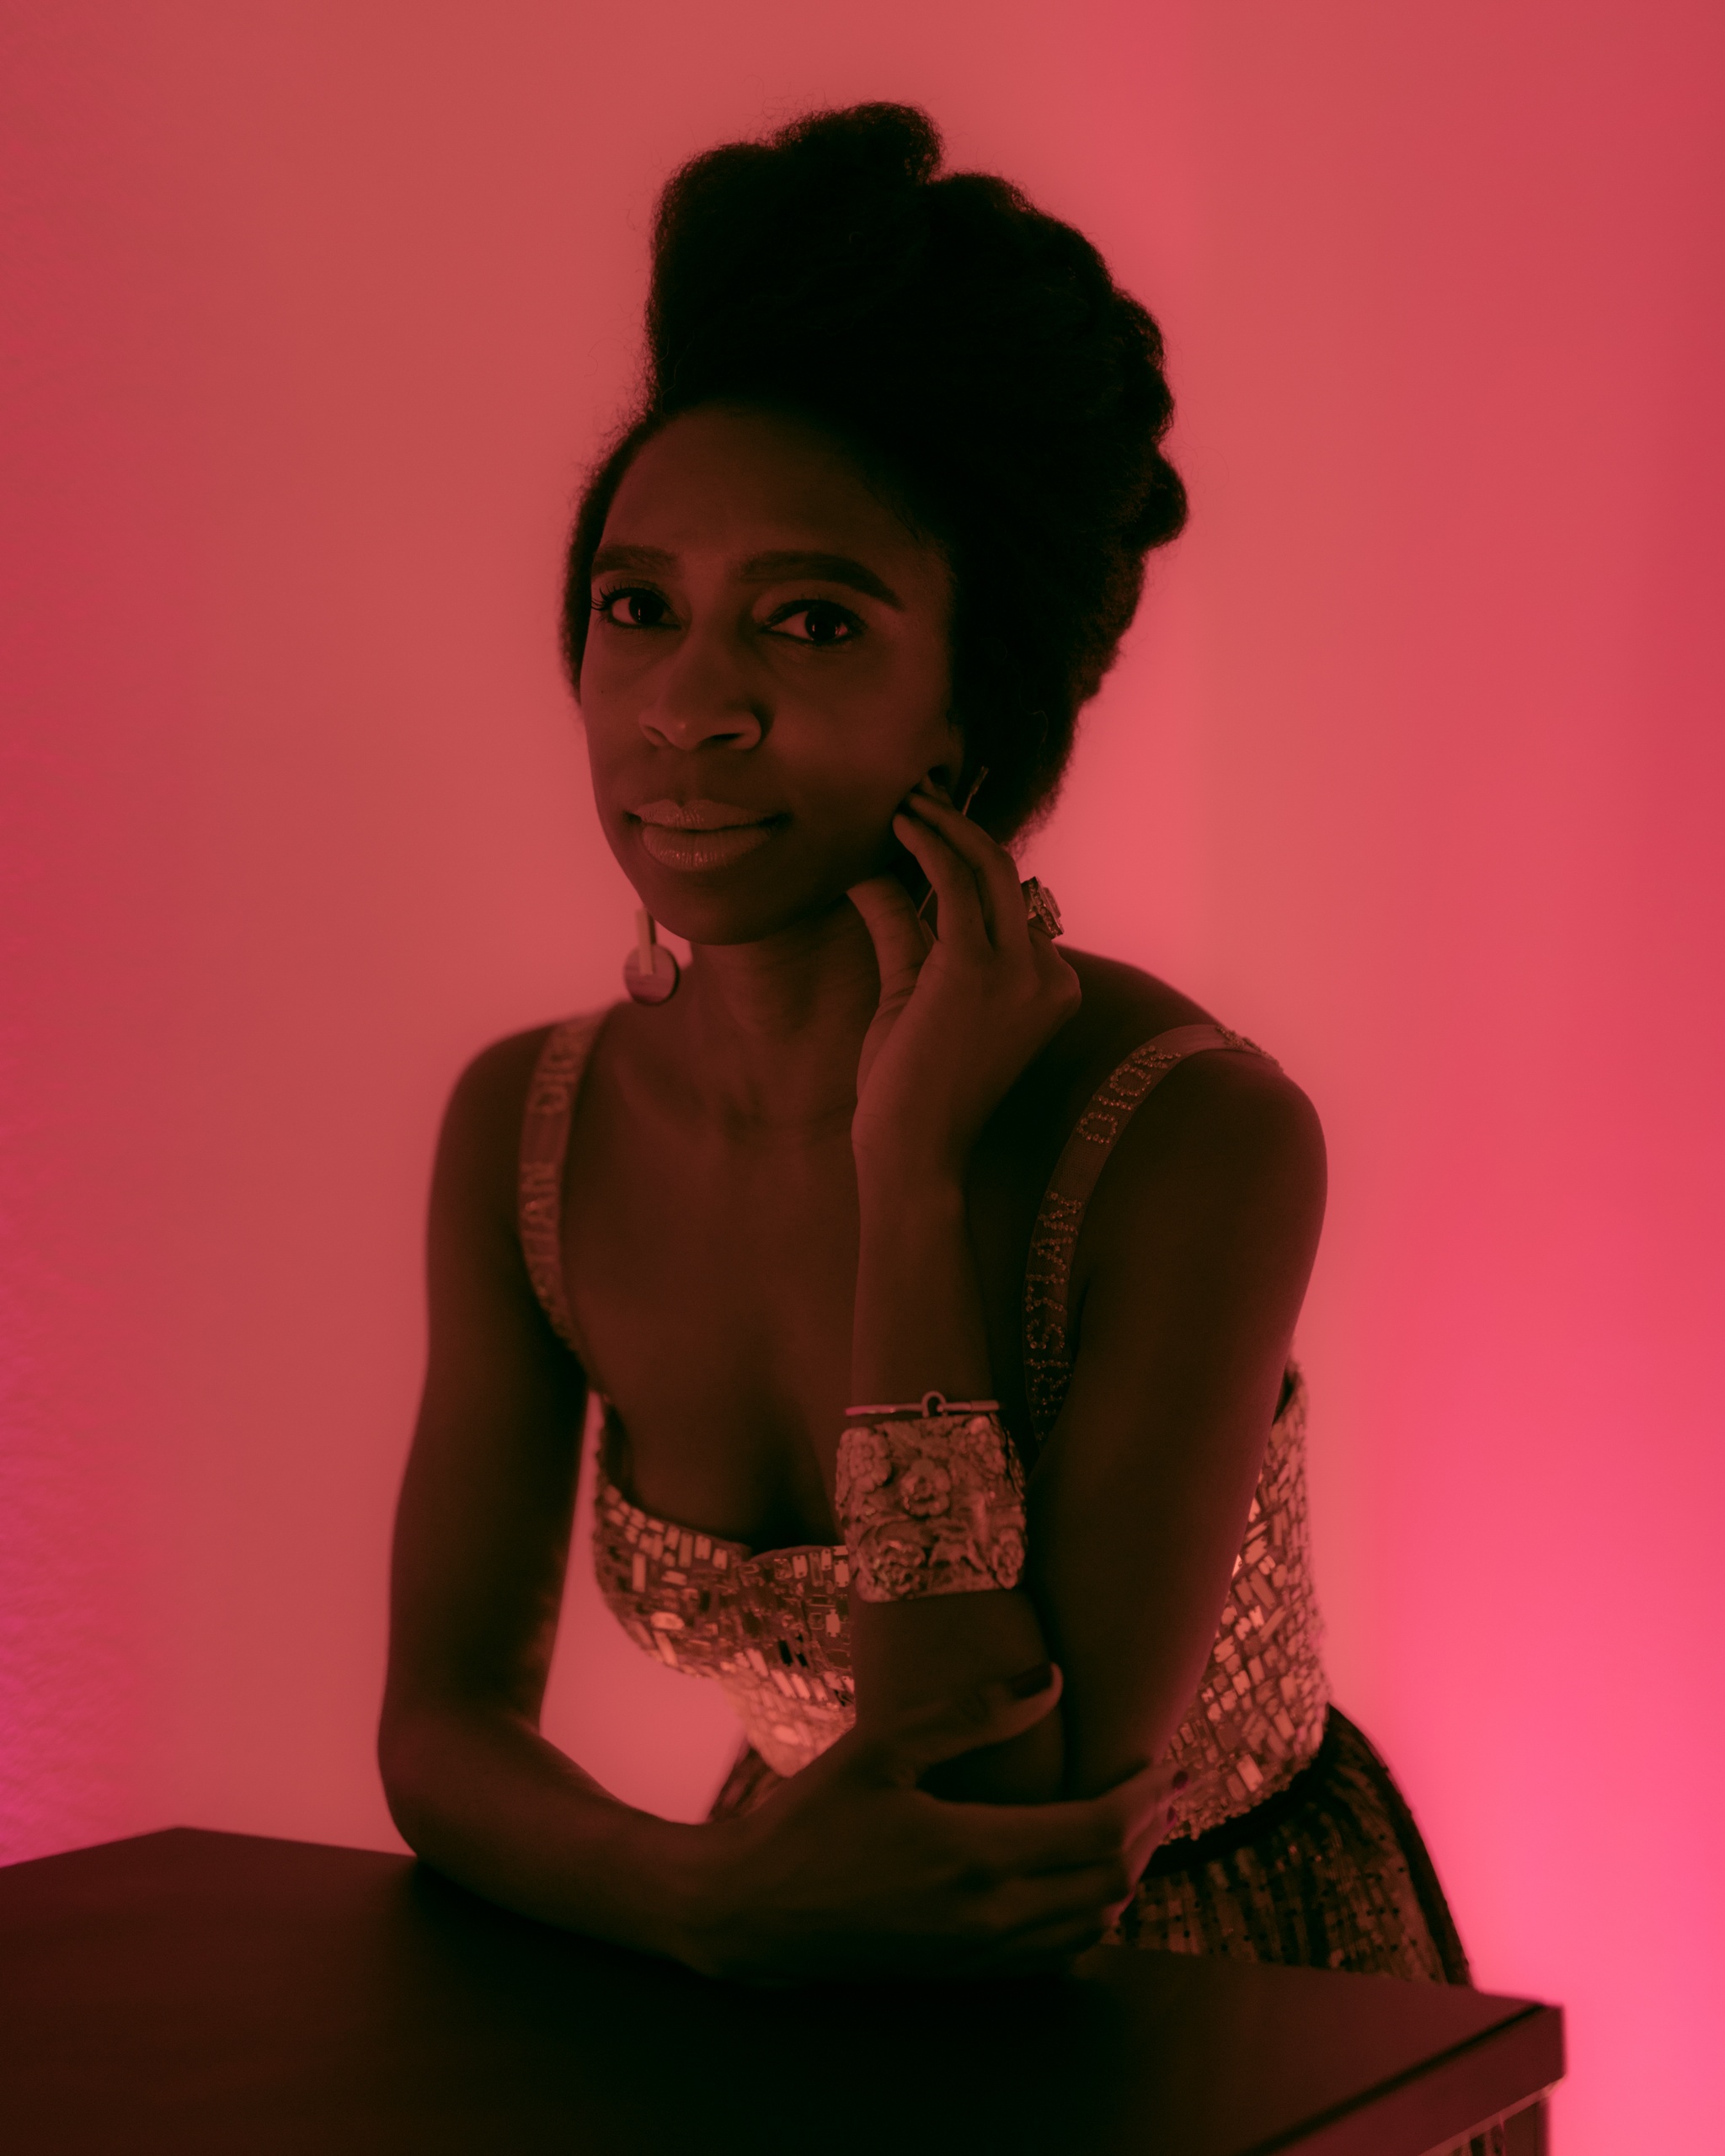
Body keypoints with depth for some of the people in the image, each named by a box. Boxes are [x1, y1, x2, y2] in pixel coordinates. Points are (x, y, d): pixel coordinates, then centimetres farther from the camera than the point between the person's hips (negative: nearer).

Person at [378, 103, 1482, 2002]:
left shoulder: (1197, 1137, -21)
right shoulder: (527, 1128, -6)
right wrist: (706, 1897, -25)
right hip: (813, 1995, 3)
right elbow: (444, 1724, -5)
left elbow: (1025, 1862, -24)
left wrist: (917, 1184, -27)